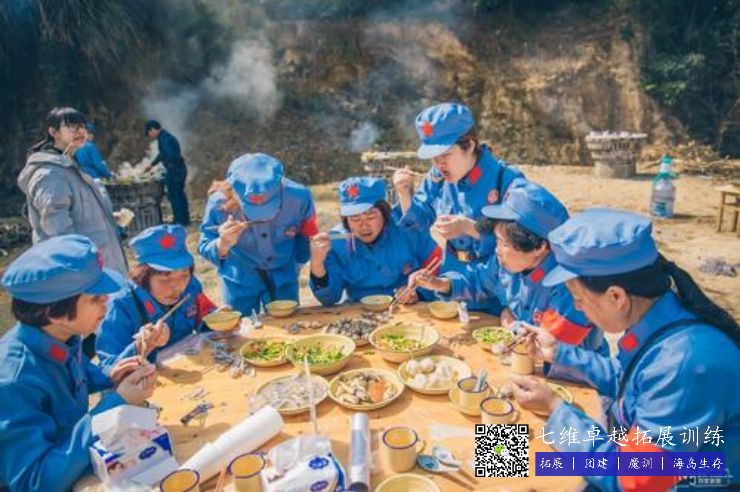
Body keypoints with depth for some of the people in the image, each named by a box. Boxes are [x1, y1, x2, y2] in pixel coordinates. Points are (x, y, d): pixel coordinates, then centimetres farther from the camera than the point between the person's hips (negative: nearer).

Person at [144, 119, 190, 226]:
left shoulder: (164, 138, -15)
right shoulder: (166, 136, 17)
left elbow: (170, 155, -26)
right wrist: (151, 164, 36)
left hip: (174, 170, -10)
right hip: (180, 169, 10)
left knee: (173, 195, -2)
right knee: (179, 194, 16)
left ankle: (179, 220, 3)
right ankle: (185, 219, 24)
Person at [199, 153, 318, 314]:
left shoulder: (298, 196, -26)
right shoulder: (219, 203, -28)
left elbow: (308, 231, -5)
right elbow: (204, 249, -19)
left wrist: (298, 261, 0)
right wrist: (222, 245, -39)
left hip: (283, 277, 1)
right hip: (240, 280, 0)